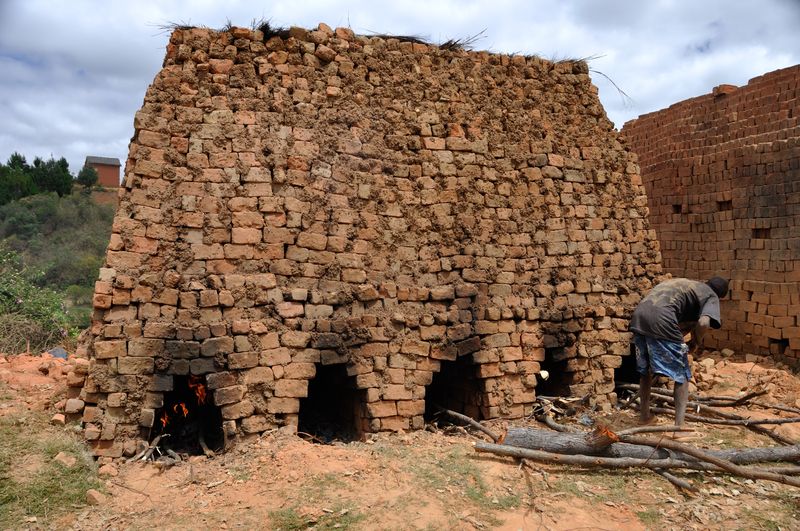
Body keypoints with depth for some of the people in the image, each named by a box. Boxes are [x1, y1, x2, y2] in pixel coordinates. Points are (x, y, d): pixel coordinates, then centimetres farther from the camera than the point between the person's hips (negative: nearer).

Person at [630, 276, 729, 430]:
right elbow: (703, 323, -6)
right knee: (682, 375, 9)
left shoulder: (686, 284, 35)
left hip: (639, 315, 7)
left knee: (645, 371, 24)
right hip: (661, 320, -7)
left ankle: (644, 415, 35)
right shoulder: (711, 296, 14)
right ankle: (679, 425, 6)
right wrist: (697, 342, 10)